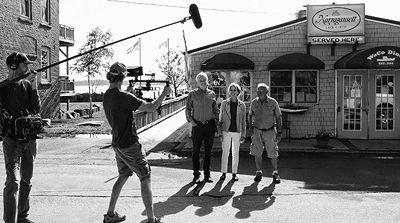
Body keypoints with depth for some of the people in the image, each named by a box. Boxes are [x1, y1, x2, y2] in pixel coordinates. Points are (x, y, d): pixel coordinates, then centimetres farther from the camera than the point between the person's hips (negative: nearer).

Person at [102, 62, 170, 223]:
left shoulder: (106, 96, 5)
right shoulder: (123, 96, -21)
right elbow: (151, 108, -21)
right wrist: (164, 93, -8)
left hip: (117, 145, 8)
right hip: (130, 145, -8)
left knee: (123, 177, 21)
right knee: (145, 178, 0)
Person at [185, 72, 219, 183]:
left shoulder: (212, 94, 6)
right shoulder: (192, 94, 1)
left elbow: (216, 110, 13)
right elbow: (187, 109, 6)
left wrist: (216, 122, 6)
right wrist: (190, 121, -6)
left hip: (210, 125, 2)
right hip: (197, 125, -2)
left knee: (208, 151, 7)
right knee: (196, 151, 2)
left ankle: (207, 174, 16)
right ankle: (196, 174, 11)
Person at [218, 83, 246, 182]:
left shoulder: (241, 105, 2)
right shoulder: (224, 103, 1)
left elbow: (243, 120, 6)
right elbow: (221, 118, 5)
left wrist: (243, 134, 2)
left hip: (237, 132, 1)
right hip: (226, 131, 0)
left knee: (235, 154, 6)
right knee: (225, 153, 2)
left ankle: (234, 173, 16)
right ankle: (224, 173, 11)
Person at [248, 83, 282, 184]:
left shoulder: (273, 102, -8)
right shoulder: (254, 103, -1)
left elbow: (279, 118, -2)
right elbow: (250, 115, 15)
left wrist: (279, 133, -5)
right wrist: (251, 128, 6)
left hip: (270, 131, -2)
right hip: (257, 131, 2)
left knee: (273, 154, -1)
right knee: (257, 153, 0)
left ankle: (275, 174, 12)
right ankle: (259, 173, 13)